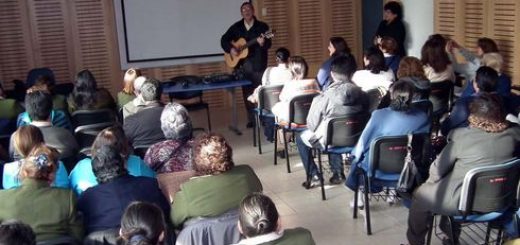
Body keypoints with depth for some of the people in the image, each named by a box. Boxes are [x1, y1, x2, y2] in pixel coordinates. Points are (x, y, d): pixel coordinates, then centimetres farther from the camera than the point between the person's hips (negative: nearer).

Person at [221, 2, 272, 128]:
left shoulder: (262, 26, -1)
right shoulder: (236, 27, 7)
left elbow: (268, 44, -9)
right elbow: (224, 40, 10)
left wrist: (263, 43, -31)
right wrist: (230, 49, -8)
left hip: (258, 64, -3)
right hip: (242, 64, 3)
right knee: (247, 93, 7)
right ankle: (251, 119, 16)